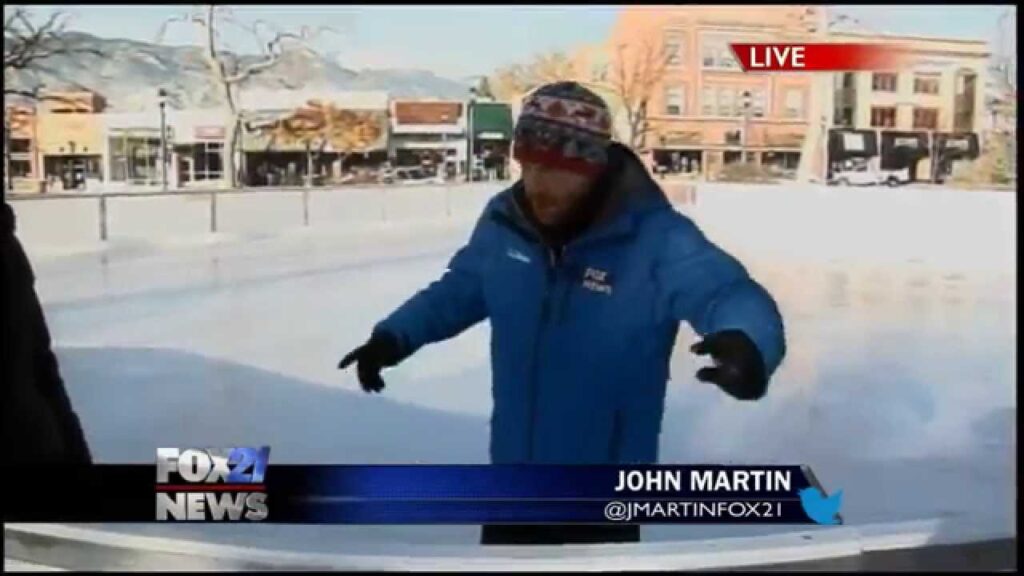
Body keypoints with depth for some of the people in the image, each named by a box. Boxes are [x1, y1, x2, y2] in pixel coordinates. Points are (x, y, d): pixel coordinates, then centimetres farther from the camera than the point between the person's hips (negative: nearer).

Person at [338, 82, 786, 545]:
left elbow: (731, 296, -35)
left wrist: (744, 343, -58)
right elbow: (462, 288, 11)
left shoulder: (655, 238, -23)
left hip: (603, 496, -5)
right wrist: (395, 336, 4)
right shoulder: (504, 221, -7)